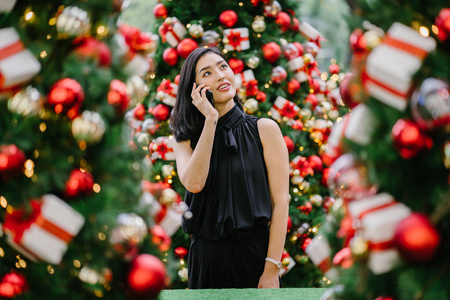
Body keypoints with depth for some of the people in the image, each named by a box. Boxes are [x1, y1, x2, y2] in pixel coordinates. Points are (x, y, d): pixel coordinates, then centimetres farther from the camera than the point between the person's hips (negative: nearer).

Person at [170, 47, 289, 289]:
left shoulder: (264, 129, -1)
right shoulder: (186, 140, 6)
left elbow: (280, 201, -7)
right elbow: (194, 183, -15)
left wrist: (271, 269, -14)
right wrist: (211, 120, -12)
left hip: (253, 253, -2)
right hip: (205, 257, 2)